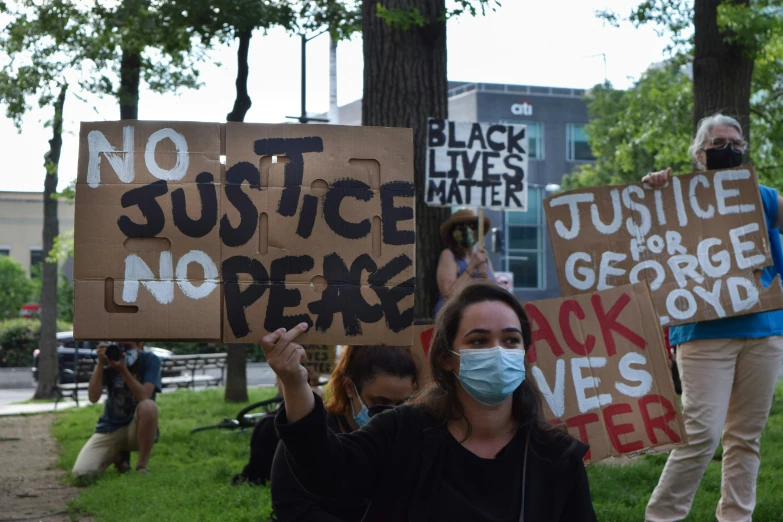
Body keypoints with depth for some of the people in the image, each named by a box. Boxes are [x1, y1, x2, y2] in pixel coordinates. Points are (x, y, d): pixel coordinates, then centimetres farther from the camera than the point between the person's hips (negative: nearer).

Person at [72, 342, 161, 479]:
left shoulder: (150, 360, -9)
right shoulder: (109, 359, -4)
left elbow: (144, 397, -23)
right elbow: (93, 397, -15)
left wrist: (122, 370, -30)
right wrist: (100, 364, -23)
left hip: (138, 428, -2)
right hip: (110, 428, 3)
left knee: (148, 406, -38)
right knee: (81, 473, -20)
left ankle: (142, 465, -18)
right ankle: (118, 456, 15)